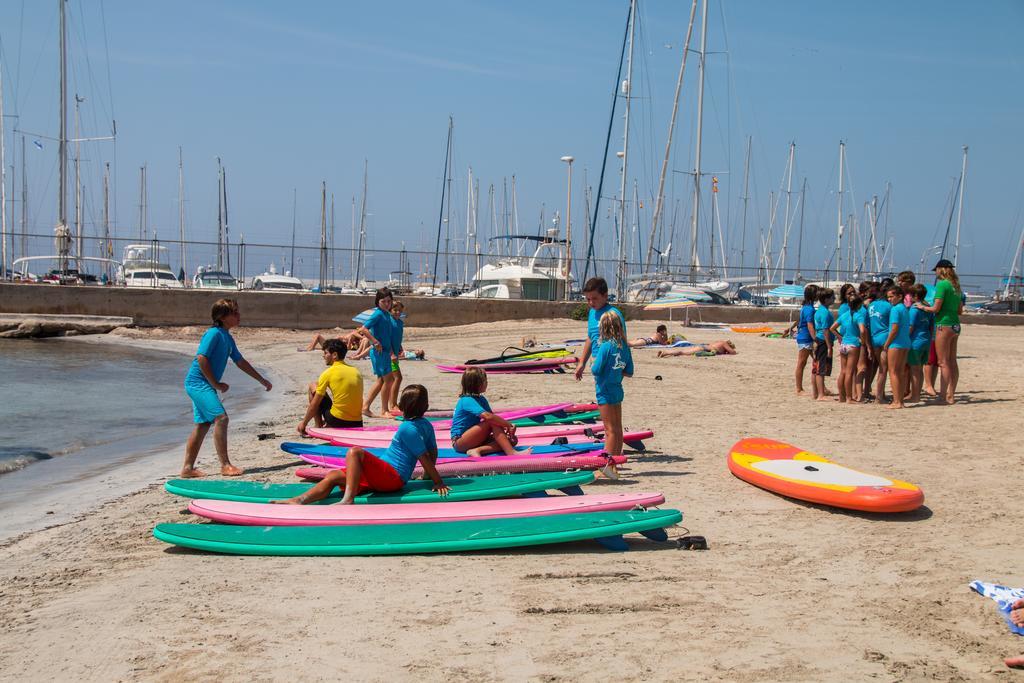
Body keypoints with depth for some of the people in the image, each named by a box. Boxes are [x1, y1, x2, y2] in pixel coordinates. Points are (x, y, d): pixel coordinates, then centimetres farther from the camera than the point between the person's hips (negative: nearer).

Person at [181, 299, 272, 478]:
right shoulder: (214, 333, -14)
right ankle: (225, 465, -17)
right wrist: (216, 384, -17)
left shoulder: (227, 338, 15)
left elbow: (240, 362, 24)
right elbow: (201, 358, -22)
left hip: (202, 385, 10)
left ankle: (188, 468, 15)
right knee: (221, 418, -18)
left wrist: (262, 380, 26)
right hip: (198, 382, -10)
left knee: (203, 424, 11)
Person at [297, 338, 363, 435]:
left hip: (338, 421, -6)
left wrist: (304, 423, 10)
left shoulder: (328, 373, -6)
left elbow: (314, 404, -3)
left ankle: (318, 427, 13)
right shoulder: (356, 371, 10)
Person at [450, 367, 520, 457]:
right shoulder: (467, 401, -18)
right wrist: (508, 424, -24)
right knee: (492, 423, -27)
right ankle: (512, 453, -37)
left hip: (475, 439, 9)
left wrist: (507, 426, -14)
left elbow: (493, 416, 4)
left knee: (511, 440, -10)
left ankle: (477, 450, -28)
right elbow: (487, 416, -32)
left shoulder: (481, 399, 12)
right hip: (460, 442, -9)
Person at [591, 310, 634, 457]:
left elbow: (596, 370, -20)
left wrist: (593, 363, 1)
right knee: (618, 428, 15)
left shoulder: (606, 346, -18)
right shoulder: (624, 346, 2)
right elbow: (629, 373, 7)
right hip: (618, 391, 7)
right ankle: (617, 457, 24)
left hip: (605, 392, -7)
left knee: (610, 430, -2)